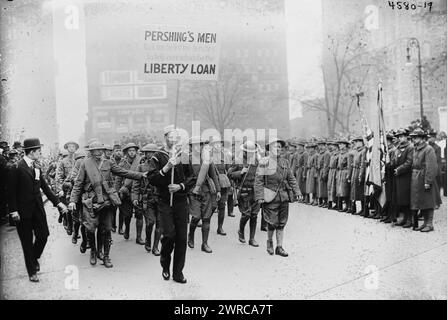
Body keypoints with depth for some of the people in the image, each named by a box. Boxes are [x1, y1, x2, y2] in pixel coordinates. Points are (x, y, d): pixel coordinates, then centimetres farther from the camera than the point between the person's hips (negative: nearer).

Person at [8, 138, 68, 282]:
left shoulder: (37, 167, 6)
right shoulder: (17, 168, -13)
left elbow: (45, 187, 9)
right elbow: (11, 192, -11)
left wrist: (58, 202, 4)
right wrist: (13, 211, -16)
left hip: (38, 208, 5)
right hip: (24, 211, -5)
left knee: (43, 235, 3)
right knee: (27, 242, 7)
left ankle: (34, 258, 32)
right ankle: (32, 272, 19)